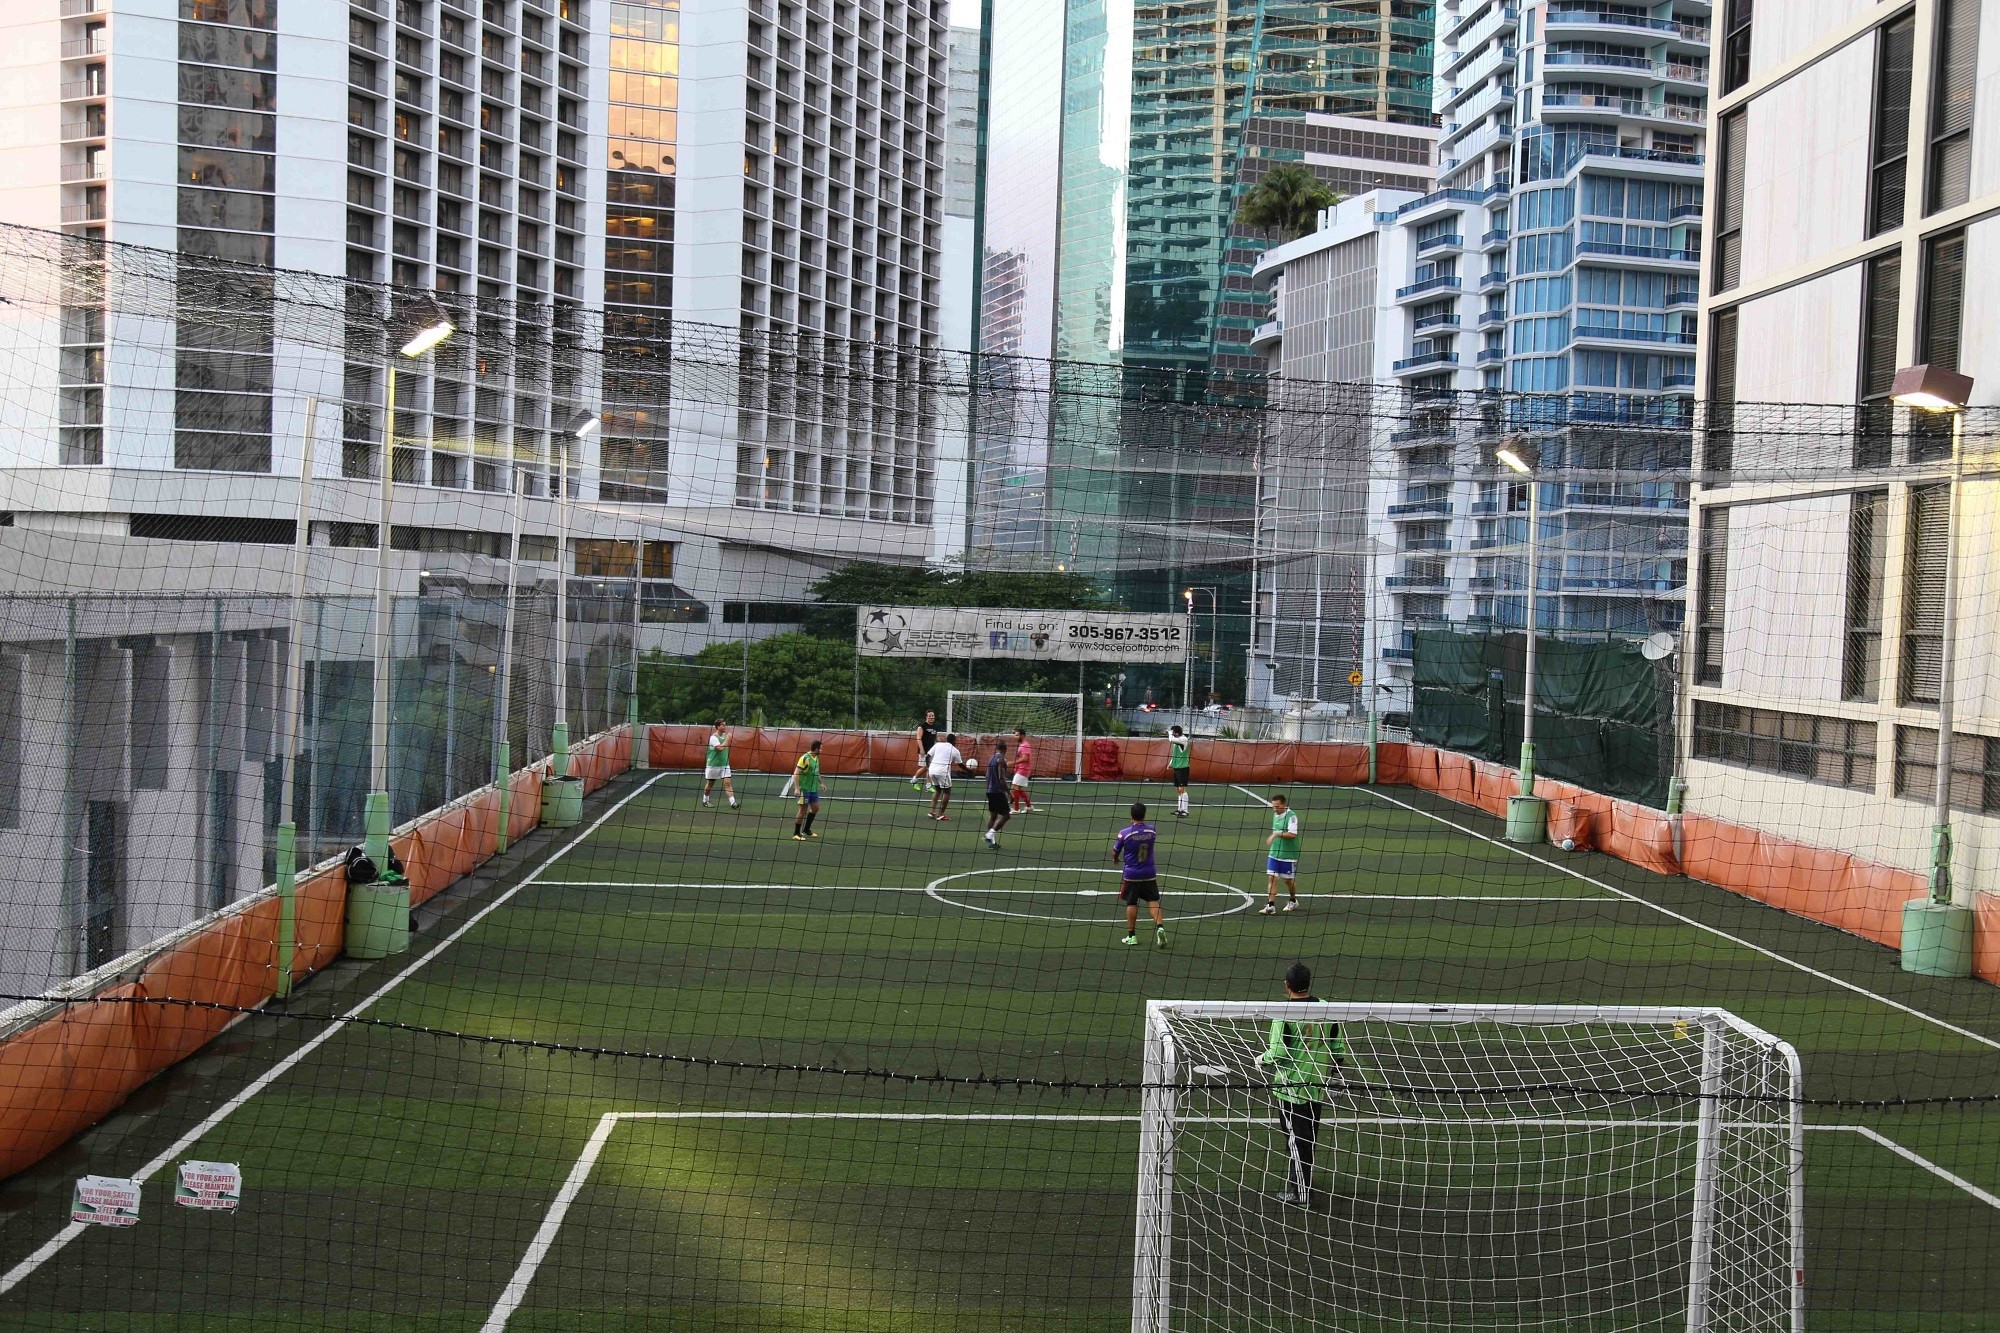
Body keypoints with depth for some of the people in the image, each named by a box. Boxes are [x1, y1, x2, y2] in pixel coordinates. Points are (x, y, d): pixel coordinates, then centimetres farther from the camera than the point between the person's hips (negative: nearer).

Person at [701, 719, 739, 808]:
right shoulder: (713, 737, -14)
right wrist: (728, 739, -24)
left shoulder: (725, 735, 7)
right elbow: (720, 748, -28)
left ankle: (733, 803, -17)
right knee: (710, 784, 11)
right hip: (713, 765, -5)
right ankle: (705, 800, 31)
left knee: (727, 783, -8)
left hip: (724, 764, 5)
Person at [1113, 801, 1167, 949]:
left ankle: (1132, 936, 13)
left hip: (1131, 874, -2)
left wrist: (1116, 859, 21)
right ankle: (1160, 927, -17)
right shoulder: (1152, 830, -5)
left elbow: (1115, 853, -2)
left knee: (1131, 904, 9)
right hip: (1149, 874, 2)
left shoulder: (1124, 833, -14)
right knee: (1153, 901, 4)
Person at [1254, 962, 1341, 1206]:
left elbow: (1277, 1055, -20)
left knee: (1295, 1141, 4)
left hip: (1291, 1088, -5)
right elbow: (1339, 1050, 3)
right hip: (1318, 1088, 5)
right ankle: (1298, 1185, 32)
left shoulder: (1284, 1014, -18)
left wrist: (1261, 1059, 1)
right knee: (1308, 1140, 18)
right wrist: (1326, 1073, 20)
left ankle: (1299, 1194, 7)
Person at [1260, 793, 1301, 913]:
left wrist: (1276, 835, -31)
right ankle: (1271, 905, -5)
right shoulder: (1276, 815, 9)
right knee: (1272, 878, -4)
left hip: (1288, 854, -6)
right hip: (1274, 853, 6)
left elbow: (1292, 834, -26)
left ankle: (1293, 901, 33)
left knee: (1288, 880, 9)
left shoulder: (1291, 816, -16)